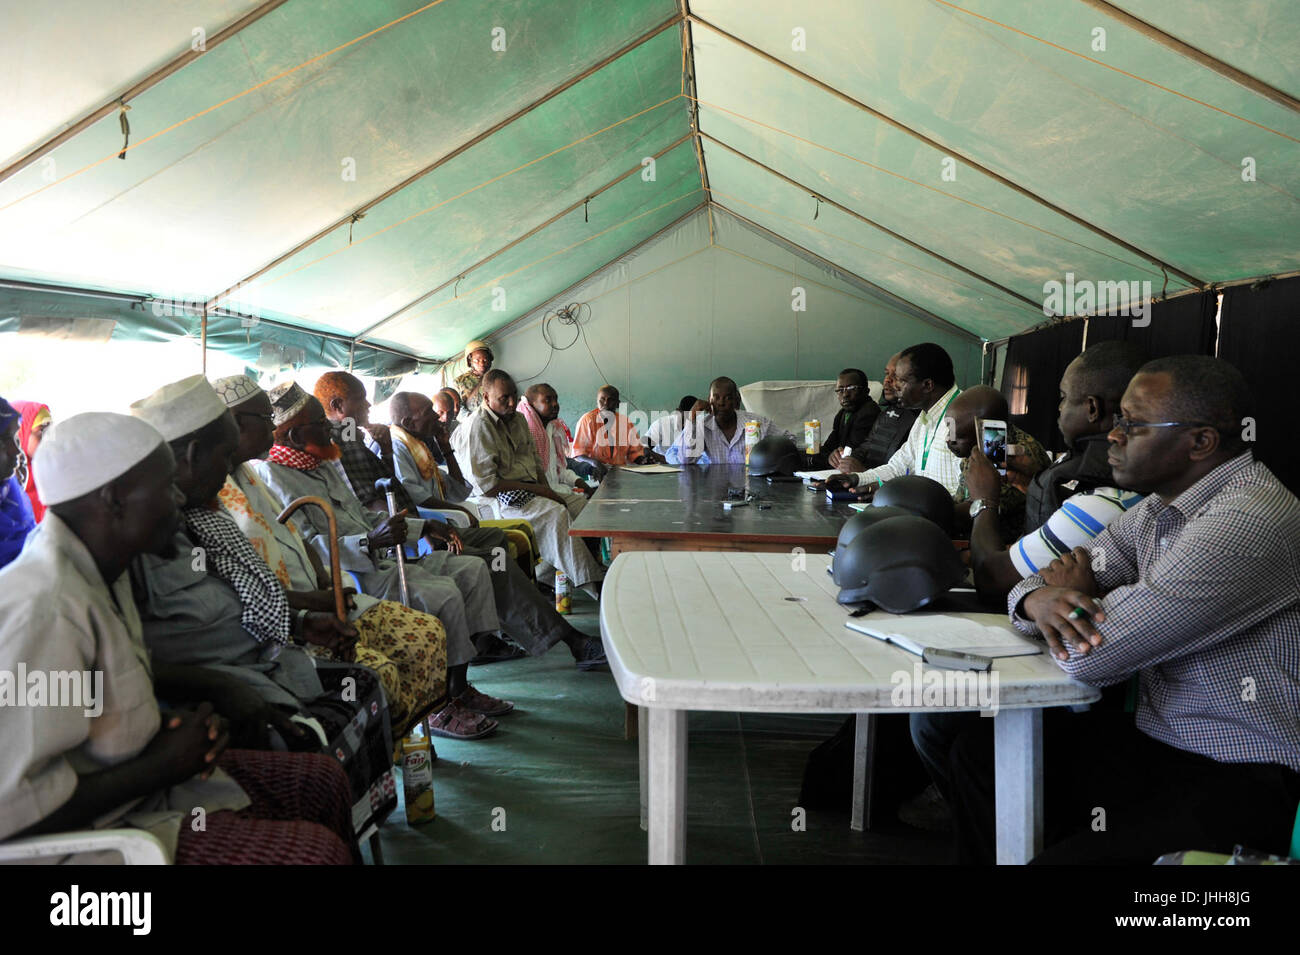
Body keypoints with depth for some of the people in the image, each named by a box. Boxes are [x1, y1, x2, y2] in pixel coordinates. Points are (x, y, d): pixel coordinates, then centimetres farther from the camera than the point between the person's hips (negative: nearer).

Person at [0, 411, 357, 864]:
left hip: (139, 778, 10)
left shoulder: (101, 569, 4)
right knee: (317, 849, -19)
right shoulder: (42, 609, -28)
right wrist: (164, 765, -20)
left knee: (324, 778, 8)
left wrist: (176, 724, -1)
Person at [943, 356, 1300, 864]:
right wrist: (1038, 599, -16)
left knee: (1065, 858, -27)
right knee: (977, 750, 8)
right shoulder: (1158, 507, 7)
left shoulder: (1250, 520, -24)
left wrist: (1074, 595, -4)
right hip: (1156, 743, 9)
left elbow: (1093, 656, -27)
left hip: (1238, 784, -9)